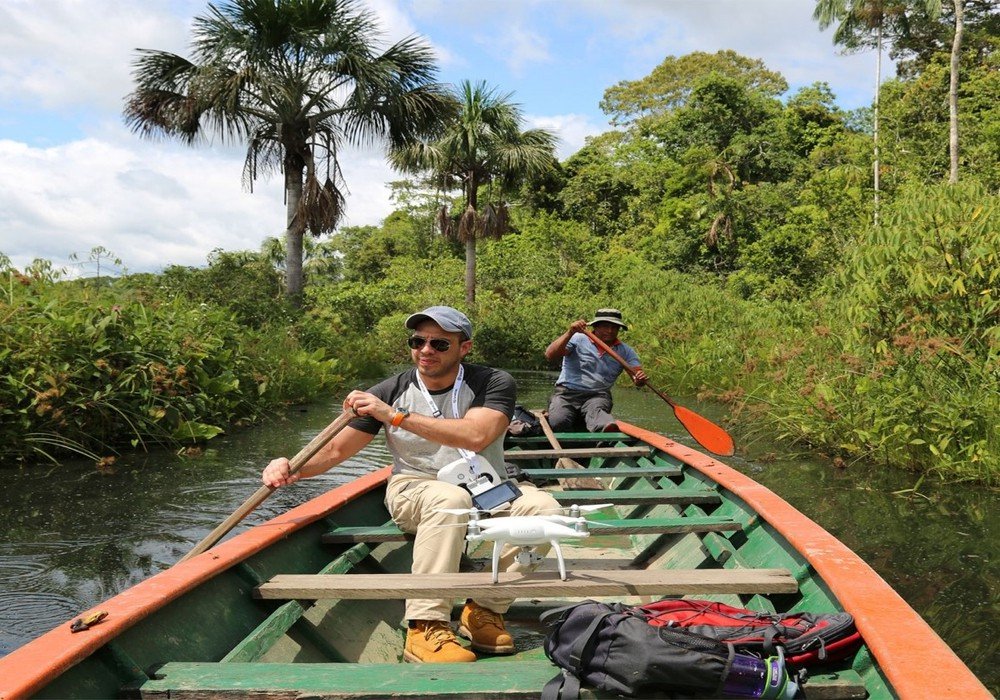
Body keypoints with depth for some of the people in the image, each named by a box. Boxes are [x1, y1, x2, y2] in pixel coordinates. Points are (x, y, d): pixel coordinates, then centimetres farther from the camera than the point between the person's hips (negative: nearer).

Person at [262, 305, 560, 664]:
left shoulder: (493, 383, -9)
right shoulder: (390, 392, -5)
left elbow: (476, 436, -29)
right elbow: (335, 450, -3)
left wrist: (396, 416, -30)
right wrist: (290, 468, -24)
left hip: (487, 491, 2)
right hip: (414, 491, -1)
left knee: (543, 508, -26)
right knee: (450, 499, -37)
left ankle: (484, 608, -14)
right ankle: (425, 627, -33)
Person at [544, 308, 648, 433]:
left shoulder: (625, 351, 12)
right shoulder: (578, 339, 4)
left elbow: (637, 373, 1)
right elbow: (549, 356, -8)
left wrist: (640, 379, -24)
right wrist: (570, 333, -19)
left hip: (598, 396, -3)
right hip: (566, 393, 3)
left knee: (595, 410, -41)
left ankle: (608, 429, -66)